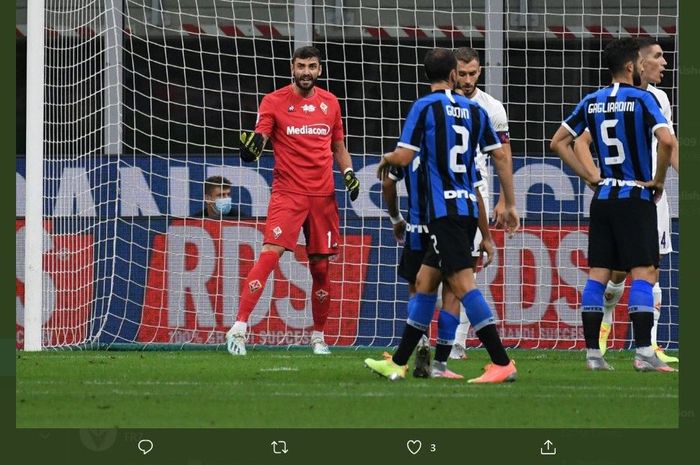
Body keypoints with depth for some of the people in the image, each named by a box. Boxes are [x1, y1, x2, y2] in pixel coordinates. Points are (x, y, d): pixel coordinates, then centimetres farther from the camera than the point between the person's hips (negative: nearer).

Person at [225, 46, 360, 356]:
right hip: (287, 193, -4)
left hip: (323, 195, 4)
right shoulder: (274, 101, -1)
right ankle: (239, 328, -20)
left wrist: (348, 171, 5)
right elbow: (259, 139, -7)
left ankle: (318, 336, 22)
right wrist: (251, 147, -30)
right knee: (269, 254, -19)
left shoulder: (330, 103, 10)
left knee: (320, 266, 7)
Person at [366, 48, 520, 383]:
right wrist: (510, 205, 19)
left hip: (444, 211, -7)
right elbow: (500, 157, 12)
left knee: (463, 284, -12)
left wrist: (386, 160, 12)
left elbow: (404, 157, -11)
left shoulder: (425, 107, -6)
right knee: (424, 281, 14)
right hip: (469, 208, 7)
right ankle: (398, 363, 19)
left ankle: (502, 363, -20)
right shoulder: (474, 110, 11)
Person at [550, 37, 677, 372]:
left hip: (602, 198, 6)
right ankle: (644, 353, -13)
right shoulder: (640, 99, -9)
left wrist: (589, 176, 13)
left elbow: (558, 142, 13)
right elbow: (667, 141, -22)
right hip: (636, 198, -6)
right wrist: (659, 179, -8)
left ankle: (593, 353, 5)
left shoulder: (591, 102, 8)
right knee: (643, 274, -6)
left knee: (597, 275, 6)